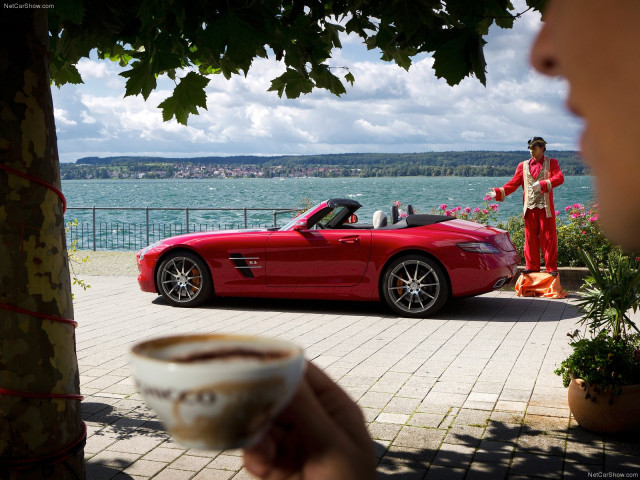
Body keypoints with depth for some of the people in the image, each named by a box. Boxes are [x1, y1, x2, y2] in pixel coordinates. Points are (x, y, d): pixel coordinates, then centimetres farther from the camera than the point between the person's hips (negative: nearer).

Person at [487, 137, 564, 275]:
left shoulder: (551, 163, 7)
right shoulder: (523, 165, 14)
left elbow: (559, 178, -11)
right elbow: (514, 183, 7)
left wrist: (542, 184, -28)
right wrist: (499, 192, -10)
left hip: (545, 207, -2)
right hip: (529, 208, 2)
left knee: (549, 238, -1)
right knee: (530, 238, 4)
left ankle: (551, 268, 6)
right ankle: (532, 267, 13)